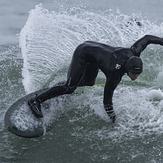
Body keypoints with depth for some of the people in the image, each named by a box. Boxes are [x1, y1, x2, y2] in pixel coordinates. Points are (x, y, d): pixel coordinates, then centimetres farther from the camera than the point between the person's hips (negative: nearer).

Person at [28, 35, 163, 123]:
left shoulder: (134, 53, -21)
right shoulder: (115, 73, -37)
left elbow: (147, 38, -4)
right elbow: (107, 100, -33)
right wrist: (114, 120, -31)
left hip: (93, 48, 8)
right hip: (83, 53, -8)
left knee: (88, 84, 22)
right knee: (70, 87, -19)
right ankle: (37, 101, -15)